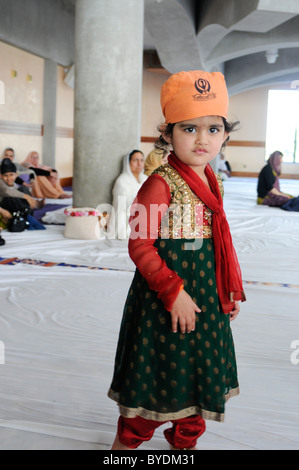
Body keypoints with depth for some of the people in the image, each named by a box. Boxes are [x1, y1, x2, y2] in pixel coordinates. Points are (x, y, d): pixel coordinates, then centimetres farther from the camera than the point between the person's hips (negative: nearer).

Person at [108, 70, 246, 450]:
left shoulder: (213, 183, 6)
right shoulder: (161, 183, -18)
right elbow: (140, 246, -20)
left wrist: (232, 289, 13)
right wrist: (173, 291, -22)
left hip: (207, 294, 8)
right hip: (164, 298, -7)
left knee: (202, 371, 19)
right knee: (159, 371, 6)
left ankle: (186, 439, 41)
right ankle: (127, 439, 32)